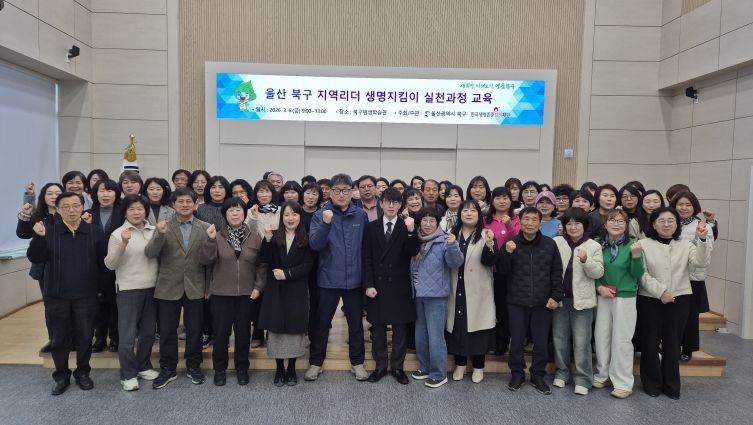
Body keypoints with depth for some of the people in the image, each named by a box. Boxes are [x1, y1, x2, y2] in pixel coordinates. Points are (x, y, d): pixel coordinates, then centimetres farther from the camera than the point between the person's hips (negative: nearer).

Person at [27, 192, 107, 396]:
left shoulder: (95, 231, -2)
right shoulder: (48, 230, -1)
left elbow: (103, 261, 0)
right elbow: (34, 258, -8)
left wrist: (102, 287, -2)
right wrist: (39, 237, -23)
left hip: (86, 295, 0)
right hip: (56, 296, 1)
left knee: (85, 337, 9)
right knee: (59, 338, 11)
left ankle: (82, 373, 28)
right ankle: (61, 376, 27)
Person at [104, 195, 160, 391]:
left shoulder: (154, 231, 4)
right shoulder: (118, 233, -5)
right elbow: (110, 264, -9)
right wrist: (123, 244, -21)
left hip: (152, 288, 4)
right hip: (128, 289, -4)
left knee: (148, 332, 14)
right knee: (128, 335, 1)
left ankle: (143, 367, 31)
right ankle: (128, 375, 14)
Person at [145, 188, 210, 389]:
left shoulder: (205, 228, 1)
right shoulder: (164, 227, 0)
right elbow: (150, 253, -11)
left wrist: (209, 287, -2)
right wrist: (160, 234, -28)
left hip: (195, 287, 0)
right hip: (168, 287, 0)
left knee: (194, 330, 10)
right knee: (167, 331, 9)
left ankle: (193, 366, 27)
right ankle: (167, 369, 24)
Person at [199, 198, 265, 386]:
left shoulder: (254, 237, 2)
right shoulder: (217, 236, -1)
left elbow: (261, 264, 3)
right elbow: (205, 261, -11)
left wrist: (258, 286, -4)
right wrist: (210, 240, -24)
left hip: (246, 293, 1)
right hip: (221, 293, -1)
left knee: (243, 332, 9)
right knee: (221, 332, 6)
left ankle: (242, 368, 26)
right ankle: (220, 369, 24)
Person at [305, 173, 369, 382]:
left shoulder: (361, 215, -1)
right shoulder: (320, 215, -5)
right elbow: (314, 244, -16)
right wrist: (326, 224, -31)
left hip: (354, 278, 1)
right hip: (329, 278, -1)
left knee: (356, 322, 13)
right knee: (322, 322, 11)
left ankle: (357, 362, 28)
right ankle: (315, 363, 26)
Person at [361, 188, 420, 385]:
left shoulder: (407, 226, 0)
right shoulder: (371, 227, 4)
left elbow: (412, 253, -14)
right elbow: (366, 258, 1)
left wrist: (411, 231, -29)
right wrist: (368, 284, -7)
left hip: (399, 286, -1)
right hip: (377, 285, 1)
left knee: (400, 328, 7)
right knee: (378, 328, 9)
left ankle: (398, 367, 20)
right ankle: (380, 366, 22)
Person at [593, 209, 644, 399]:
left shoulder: (632, 244, -7)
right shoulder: (598, 244, -1)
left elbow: (637, 275, -8)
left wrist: (636, 255, -24)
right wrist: (599, 287, -8)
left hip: (625, 297, -3)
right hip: (603, 296, 3)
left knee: (622, 339, 1)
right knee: (601, 336, 9)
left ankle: (623, 383, 12)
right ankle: (603, 375, 25)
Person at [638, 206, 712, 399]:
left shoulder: (685, 245, 6)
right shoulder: (644, 244, -3)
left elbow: (702, 262, -11)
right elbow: (642, 274, -8)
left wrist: (702, 239, -24)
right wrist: (660, 291, -16)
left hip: (679, 299, 2)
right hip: (650, 300, -2)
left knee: (672, 342, 11)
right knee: (650, 342, 4)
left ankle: (671, 385, 24)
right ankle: (652, 384, 20)